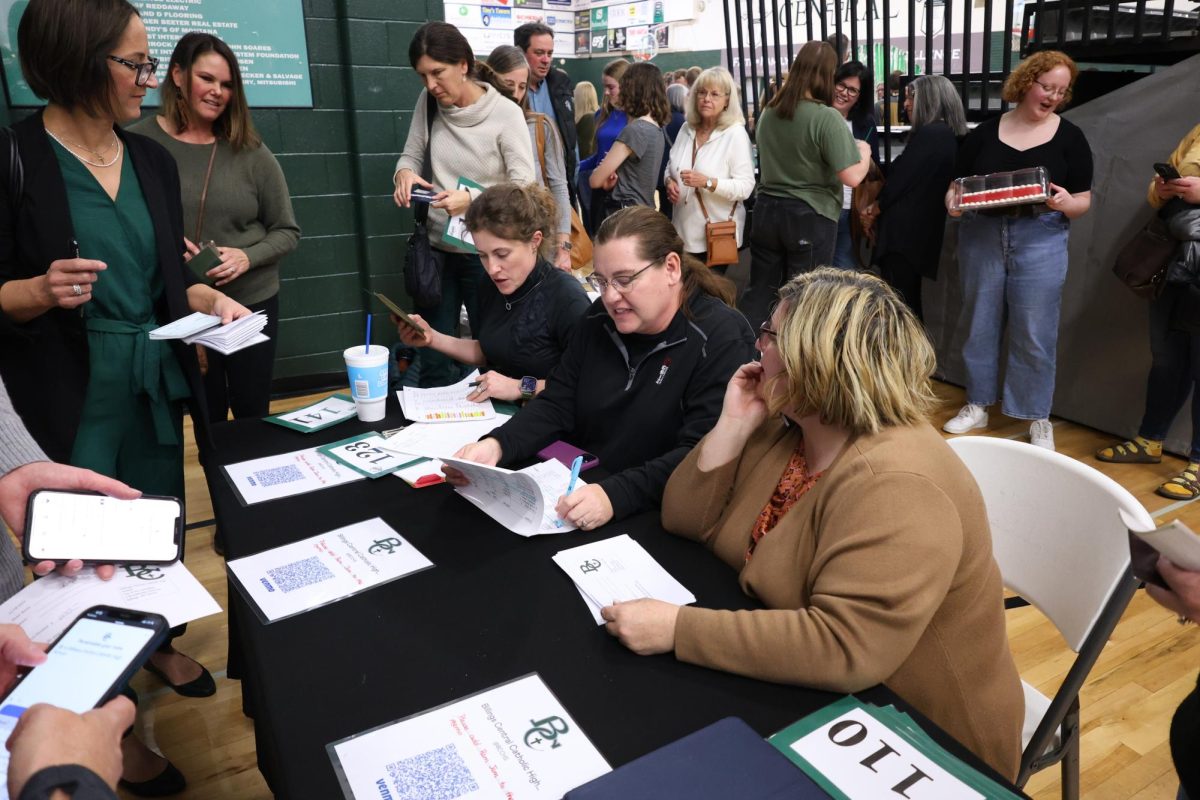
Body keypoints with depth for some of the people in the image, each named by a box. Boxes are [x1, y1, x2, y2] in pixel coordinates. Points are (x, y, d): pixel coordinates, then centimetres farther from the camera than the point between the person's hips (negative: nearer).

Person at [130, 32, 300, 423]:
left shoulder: (250, 152, -2)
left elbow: (287, 231, 2)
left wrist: (248, 257, -15)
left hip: (252, 303, 1)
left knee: (252, 415, 13)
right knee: (207, 418, 13)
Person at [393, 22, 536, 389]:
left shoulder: (506, 114, -12)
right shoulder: (427, 102, 2)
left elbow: (525, 189, -16)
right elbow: (411, 156, 9)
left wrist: (473, 198, -31)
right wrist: (404, 172, -15)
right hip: (437, 248, 4)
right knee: (432, 358, 12)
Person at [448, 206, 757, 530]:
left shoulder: (722, 341, -14)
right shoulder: (600, 319, 6)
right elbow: (556, 404, 4)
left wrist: (616, 495, -36)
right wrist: (495, 445, -15)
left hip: (655, 518, -4)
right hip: (578, 488, 5)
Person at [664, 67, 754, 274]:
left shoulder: (736, 134, -10)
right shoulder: (686, 129, 7)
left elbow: (745, 187, -16)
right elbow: (671, 165, 19)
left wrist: (707, 182, -28)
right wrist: (669, 181, -3)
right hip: (684, 231, 5)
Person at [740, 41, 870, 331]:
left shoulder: (769, 112, 6)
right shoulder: (827, 117, -16)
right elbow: (852, 177, -19)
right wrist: (864, 152, 1)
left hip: (767, 210, 6)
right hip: (810, 216, -6)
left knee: (759, 290, 13)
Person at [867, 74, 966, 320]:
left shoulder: (929, 133, -15)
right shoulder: (951, 135, 14)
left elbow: (902, 177, -14)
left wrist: (877, 206, 2)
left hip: (904, 229, -10)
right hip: (923, 228, 10)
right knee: (910, 298, 17)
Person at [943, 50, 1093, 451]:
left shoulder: (1069, 137, 4)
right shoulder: (985, 132, 6)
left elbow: (1084, 200, 4)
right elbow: (955, 184, 8)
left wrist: (1066, 203, -18)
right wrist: (953, 201, -14)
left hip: (1040, 241, -1)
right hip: (981, 237, 1)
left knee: (1034, 334, 0)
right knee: (980, 325, 9)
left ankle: (1038, 418, 15)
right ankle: (977, 406, 24)